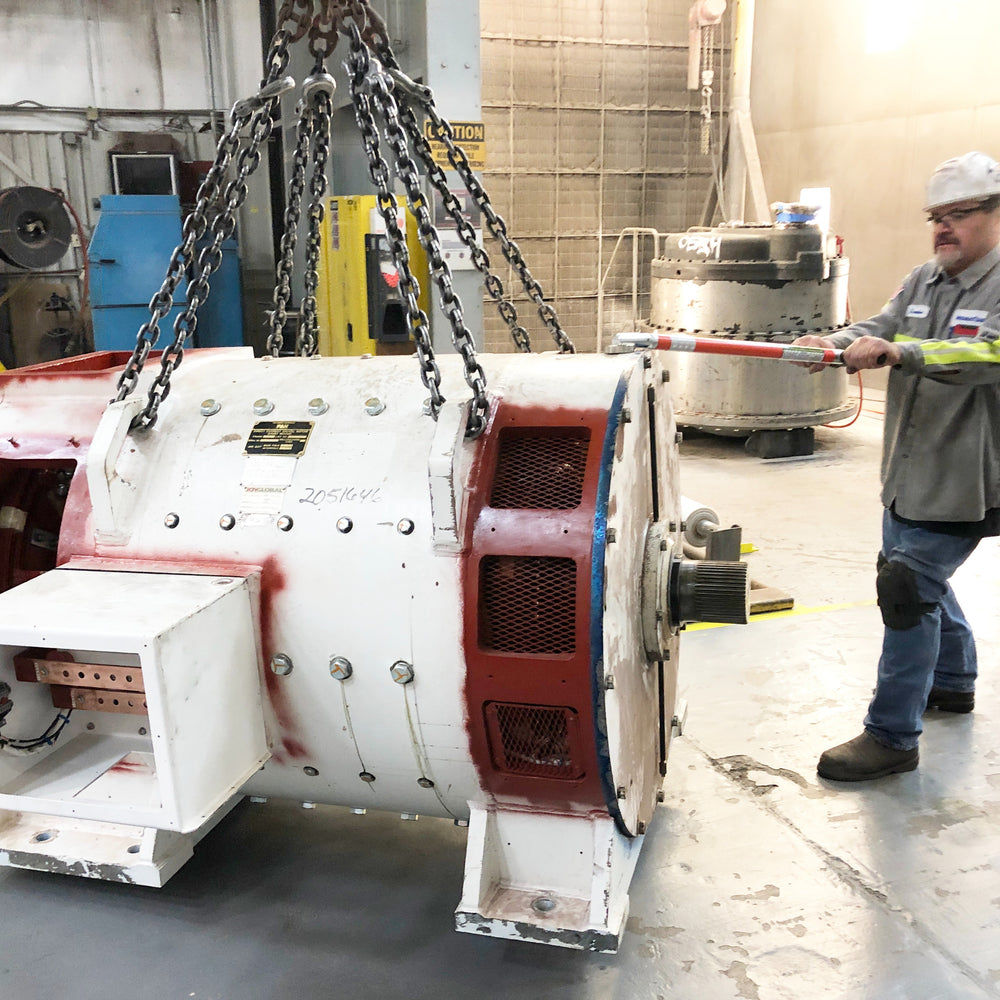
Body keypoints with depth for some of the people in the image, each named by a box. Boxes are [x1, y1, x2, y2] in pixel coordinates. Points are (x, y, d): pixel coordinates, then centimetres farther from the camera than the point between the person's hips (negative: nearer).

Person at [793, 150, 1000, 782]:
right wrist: (834, 343, -22)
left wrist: (900, 353, -38)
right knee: (918, 574, 21)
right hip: (907, 471, 8)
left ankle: (893, 736, -1)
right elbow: (881, 327, -1)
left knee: (907, 587, -12)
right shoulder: (923, 281, 11)